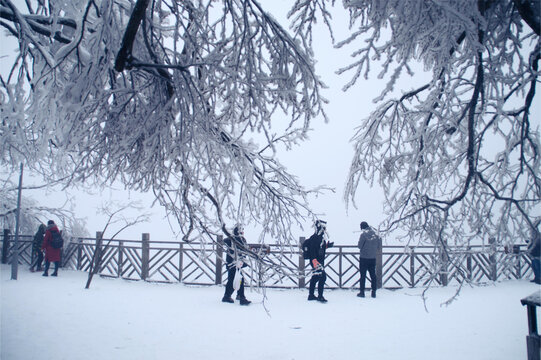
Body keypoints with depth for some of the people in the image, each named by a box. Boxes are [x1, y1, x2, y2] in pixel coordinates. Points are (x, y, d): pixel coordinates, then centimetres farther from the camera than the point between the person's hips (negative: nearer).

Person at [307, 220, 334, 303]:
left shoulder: (321, 237, 14)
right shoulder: (314, 238, -17)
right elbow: (312, 251, -24)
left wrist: (327, 245, 12)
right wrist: (315, 261, -30)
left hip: (320, 261, 10)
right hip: (316, 261, -10)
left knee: (315, 277, 15)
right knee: (322, 276, -14)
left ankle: (311, 295, 24)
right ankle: (320, 296, -8)